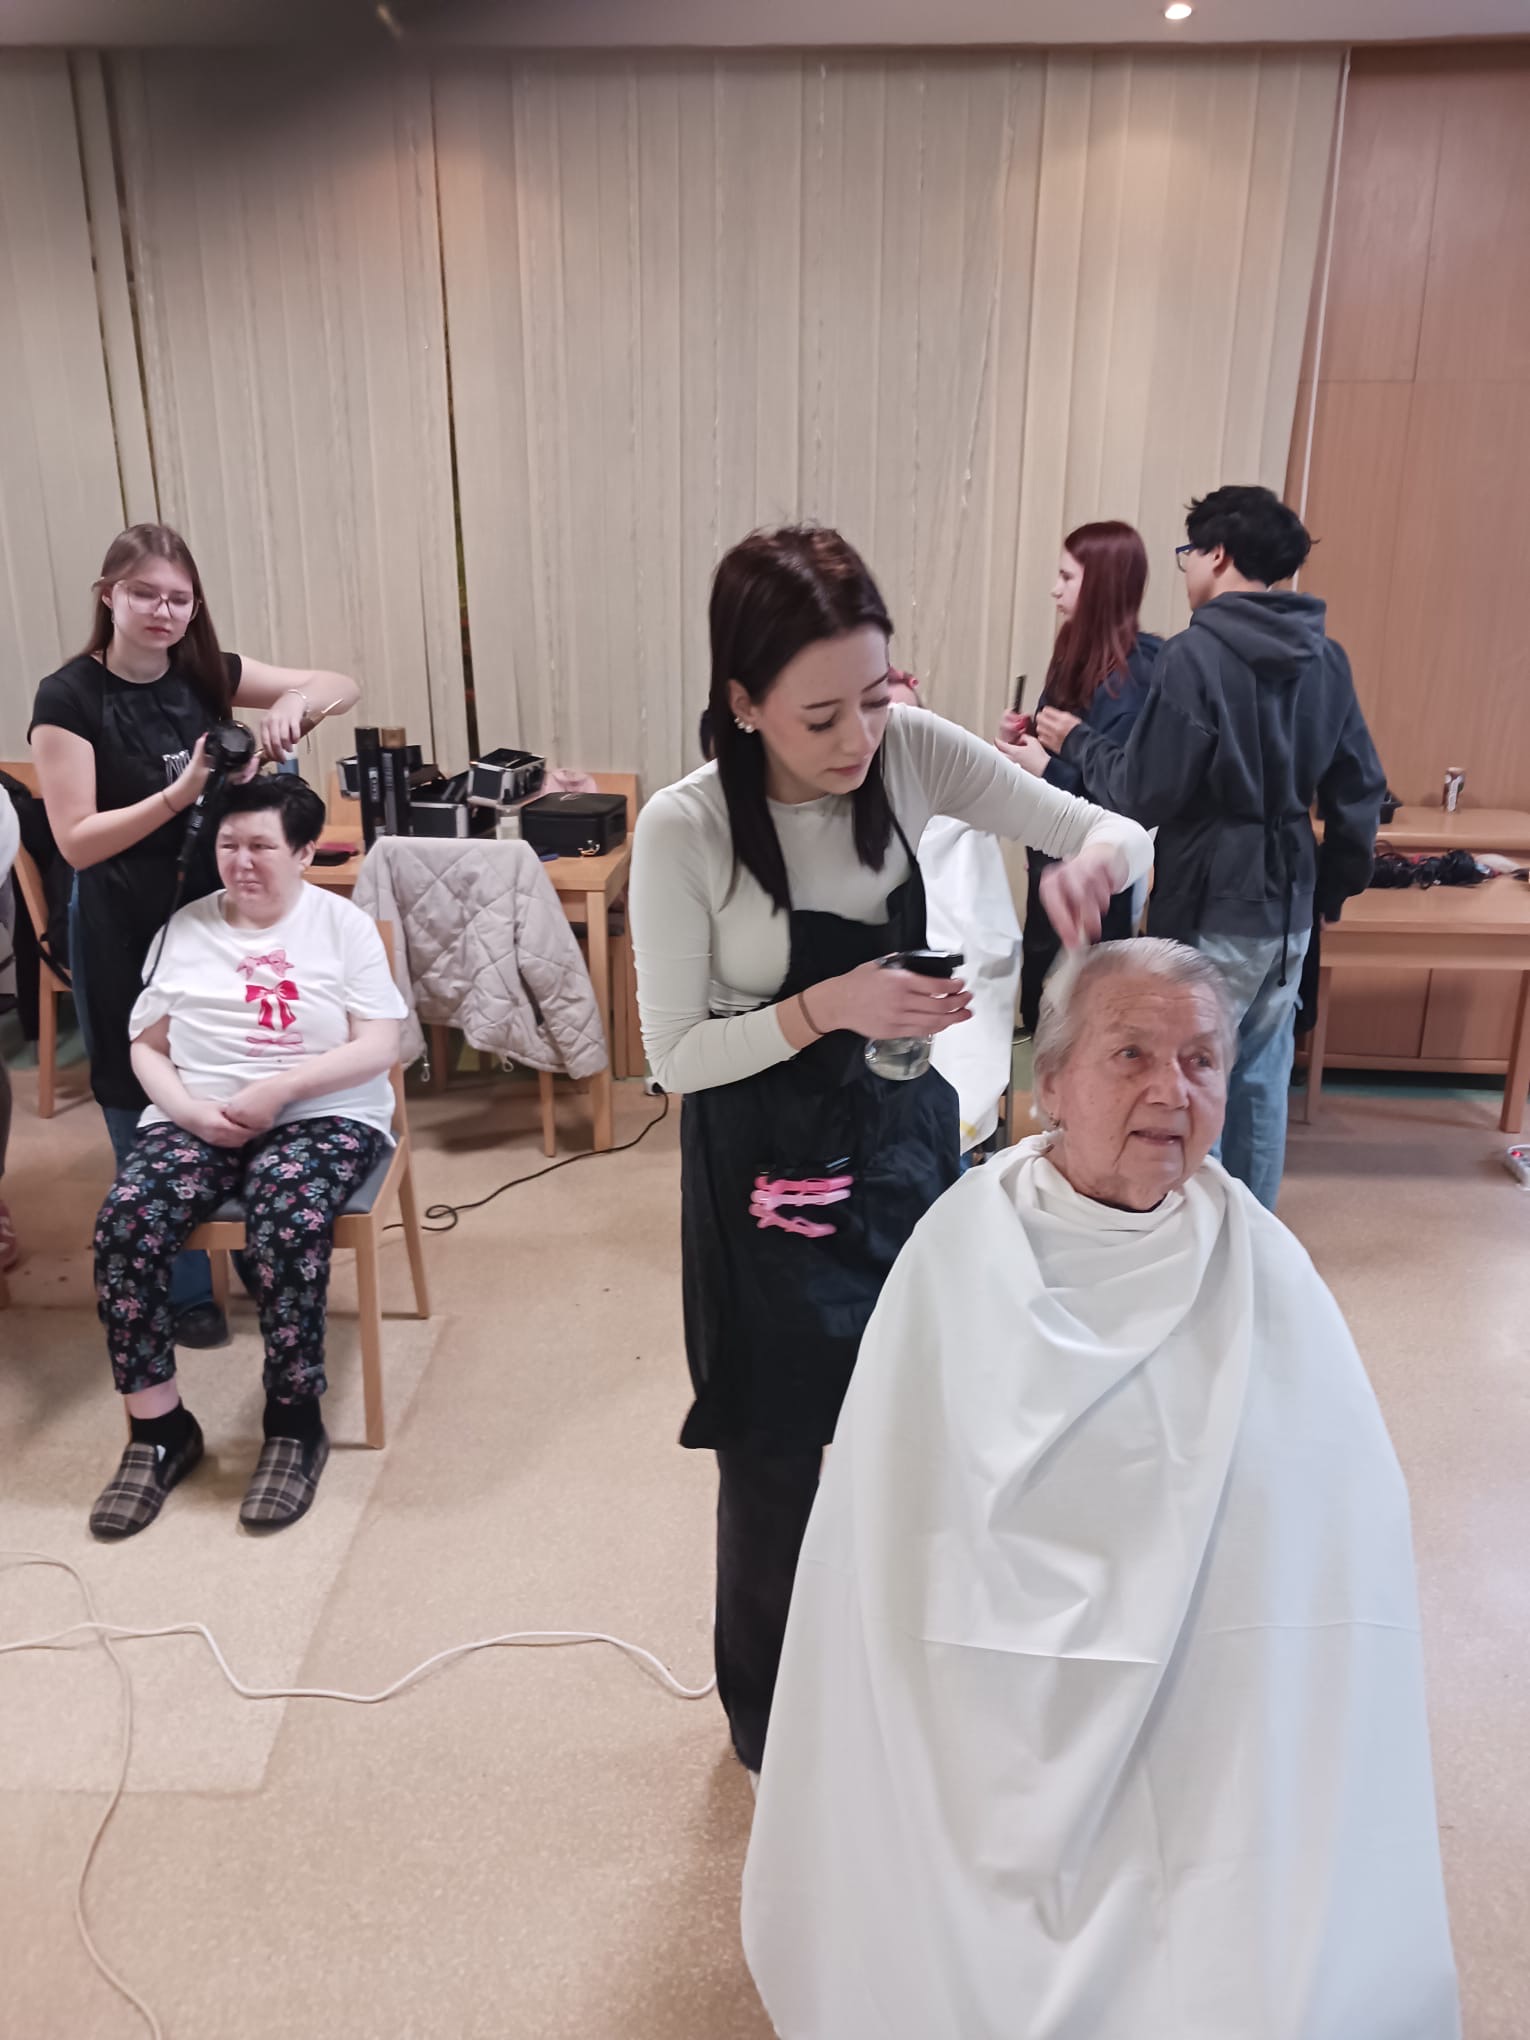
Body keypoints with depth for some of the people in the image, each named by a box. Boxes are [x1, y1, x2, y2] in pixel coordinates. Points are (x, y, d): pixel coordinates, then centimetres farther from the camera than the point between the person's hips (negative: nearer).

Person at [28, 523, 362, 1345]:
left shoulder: (207, 675, 0)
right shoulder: (69, 697, -13)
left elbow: (345, 686, 1)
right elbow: (76, 840, -18)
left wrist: (296, 700, -21)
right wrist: (180, 793, -29)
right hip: (124, 930, -4)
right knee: (148, 1110, 8)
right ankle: (180, 1291, 25)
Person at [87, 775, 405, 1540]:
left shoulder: (344, 924, 5)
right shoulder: (186, 927, 14)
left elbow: (379, 1047, -4)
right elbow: (147, 1048, 12)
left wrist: (275, 1090, -16)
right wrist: (192, 1110, -10)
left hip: (320, 1116, -3)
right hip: (196, 1119, 3)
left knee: (286, 1222, -35)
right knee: (124, 1220, -26)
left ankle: (295, 1424, -17)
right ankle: (158, 1427, -12)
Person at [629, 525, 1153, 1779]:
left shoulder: (912, 755, -12)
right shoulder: (686, 829, -22)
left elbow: (1122, 832, -8)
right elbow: (676, 1054, -15)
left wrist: (1098, 855, -31)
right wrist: (825, 1008, -30)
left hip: (906, 1143, 4)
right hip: (768, 1175, -3)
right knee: (778, 1452, 12)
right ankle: (770, 1716, 42)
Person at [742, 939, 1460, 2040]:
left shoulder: (1263, 1271, -6)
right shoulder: (961, 1251, -8)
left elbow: (1342, 1536, -2)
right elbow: (883, 1534, -2)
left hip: (1208, 1747, 1)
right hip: (990, 1737, -1)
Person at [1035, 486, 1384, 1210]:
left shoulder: (1195, 654, -14)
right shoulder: (1326, 657, 7)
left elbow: (1144, 793, -13)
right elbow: (1359, 790, 10)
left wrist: (1076, 741, 3)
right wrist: (1335, 883, 21)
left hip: (1212, 911, -7)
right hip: (1289, 907, 7)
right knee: (1261, 1080, 16)